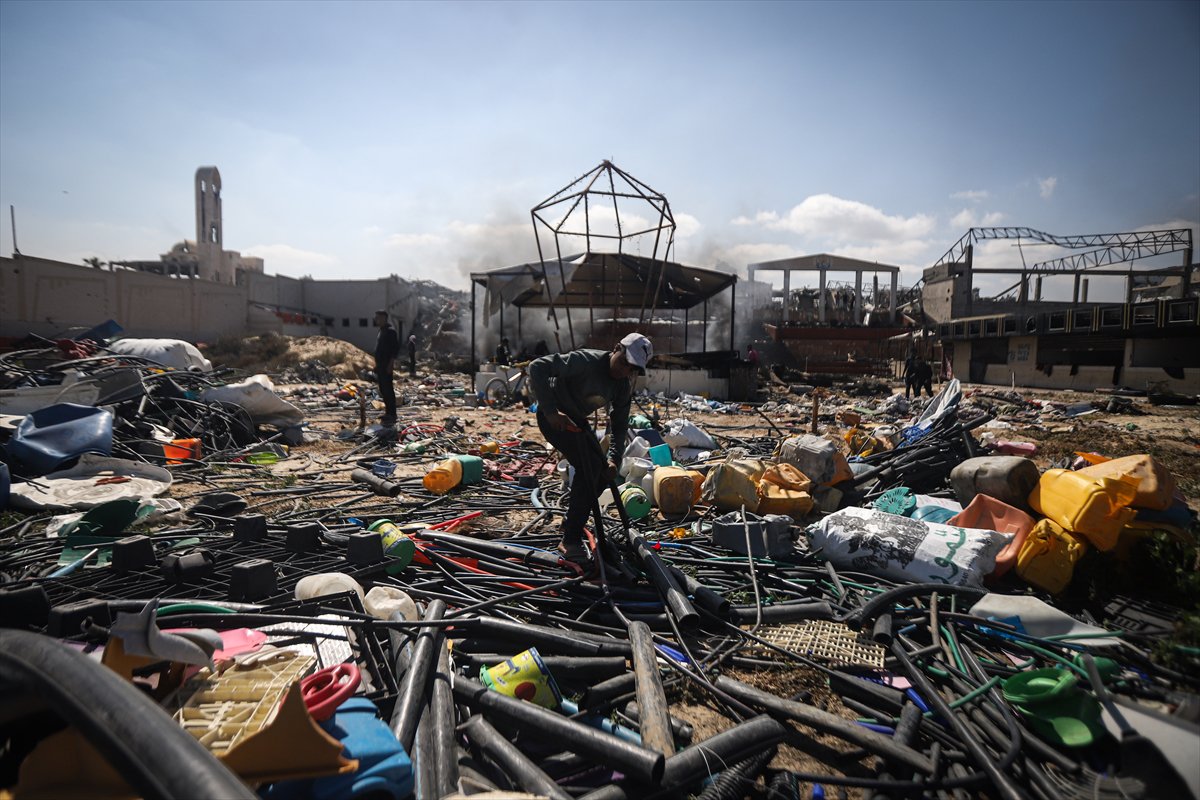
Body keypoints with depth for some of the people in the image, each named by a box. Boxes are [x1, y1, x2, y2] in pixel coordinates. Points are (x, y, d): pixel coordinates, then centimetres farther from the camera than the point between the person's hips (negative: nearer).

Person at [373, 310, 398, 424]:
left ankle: (392, 416, -7)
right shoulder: (382, 330, 17)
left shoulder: (390, 331, -13)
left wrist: (391, 363, -22)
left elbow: (396, 347, -19)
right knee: (383, 389, 13)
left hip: (386, 366, -10)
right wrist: (377, 364, 21)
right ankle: (388, 413, 21)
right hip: (381, 365, 10)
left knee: (388, 389, -9)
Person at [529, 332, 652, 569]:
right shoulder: (586, 361, -26)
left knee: (603, 471, 8)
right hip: (553, 417, -9)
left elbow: (619, 425, 5)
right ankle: (571, 542, -14)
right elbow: (537, 367, -31)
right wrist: (550, 411, -33)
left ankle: (570, 522, 27)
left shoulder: (624, 387, -3)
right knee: (590, 467, -21)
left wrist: (614, 459, -10)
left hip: (576, 421, 9)